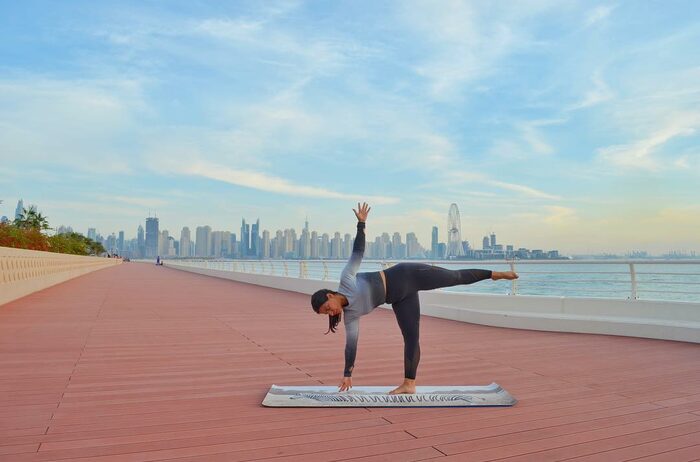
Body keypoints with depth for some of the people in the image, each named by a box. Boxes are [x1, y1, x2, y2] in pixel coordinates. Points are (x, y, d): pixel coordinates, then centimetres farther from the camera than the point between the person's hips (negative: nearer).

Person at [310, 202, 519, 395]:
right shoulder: (350, 315, -1)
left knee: (456, 277, 4)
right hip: (399, 299, 5)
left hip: (403, 276, -5)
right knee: (410, 337, 1)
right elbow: (351, 343, 2)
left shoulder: (346, 279, -14)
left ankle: (494, 274, 21)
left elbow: (358, 250, -12)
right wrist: (347, 374, 2)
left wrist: (361, 223, -22)